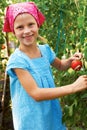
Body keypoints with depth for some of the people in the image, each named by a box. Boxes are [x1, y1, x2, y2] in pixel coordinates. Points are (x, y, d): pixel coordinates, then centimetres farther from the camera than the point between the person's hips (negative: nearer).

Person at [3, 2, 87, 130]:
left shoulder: (45, 50, -4)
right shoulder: (17, 60, -21)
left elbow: (60, 66, 16)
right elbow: (36, 94, -25)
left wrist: (70, 60, -8)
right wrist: (73, 87, -25)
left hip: (52, 113, 5)